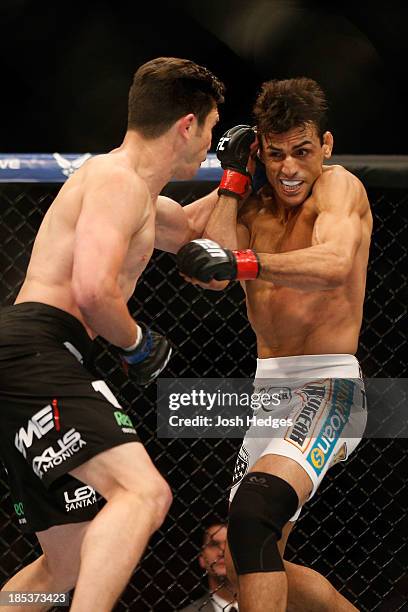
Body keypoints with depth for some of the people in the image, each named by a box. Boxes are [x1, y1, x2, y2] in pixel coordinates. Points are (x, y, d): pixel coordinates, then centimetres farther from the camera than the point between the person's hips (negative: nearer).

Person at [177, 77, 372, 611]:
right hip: (269, 390, 9)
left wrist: (239, 262, -43)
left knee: (254, 510, -33)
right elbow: (213, 276, -5)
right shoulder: (256, 205, 12)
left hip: (327, 388, -9)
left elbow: (336, 263, -30)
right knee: (254, 564, 15)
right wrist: (235, 179, -1)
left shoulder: (339, 186, -9)